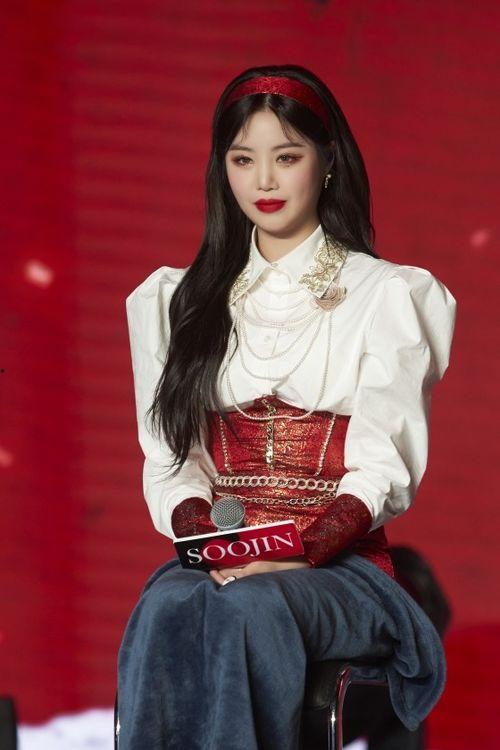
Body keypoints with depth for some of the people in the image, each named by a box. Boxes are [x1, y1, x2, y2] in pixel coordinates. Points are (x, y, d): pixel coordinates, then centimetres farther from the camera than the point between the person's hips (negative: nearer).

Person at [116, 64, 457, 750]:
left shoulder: (387, 295, 9)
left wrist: (303, 553, -19)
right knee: (166, 611, -35)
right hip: (217, 558, 2)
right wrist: (205, 538, -10)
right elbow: (168, 459, 12)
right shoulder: (178, 301, 20)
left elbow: (383, 469, -1)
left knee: (248, 608, -38)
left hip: (338, 563, -2)